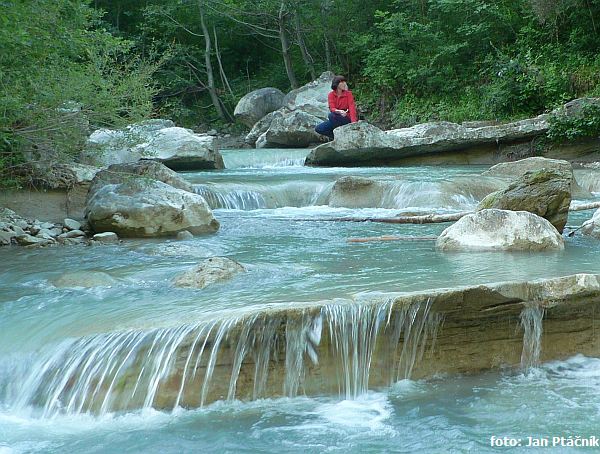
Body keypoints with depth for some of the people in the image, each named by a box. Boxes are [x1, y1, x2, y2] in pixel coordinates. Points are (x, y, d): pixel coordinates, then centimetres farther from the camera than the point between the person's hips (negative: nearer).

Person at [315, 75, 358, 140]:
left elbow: (352, 108, -16)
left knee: (331, 115, -32)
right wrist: (339, 111, -37)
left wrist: (353, 122, -32)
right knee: (318, 129, -14)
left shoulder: (348, 94, -7)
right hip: (335, 120, 4)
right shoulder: (331, 94, -1)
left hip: (346, 119, -4)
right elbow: (332, 109, -13)